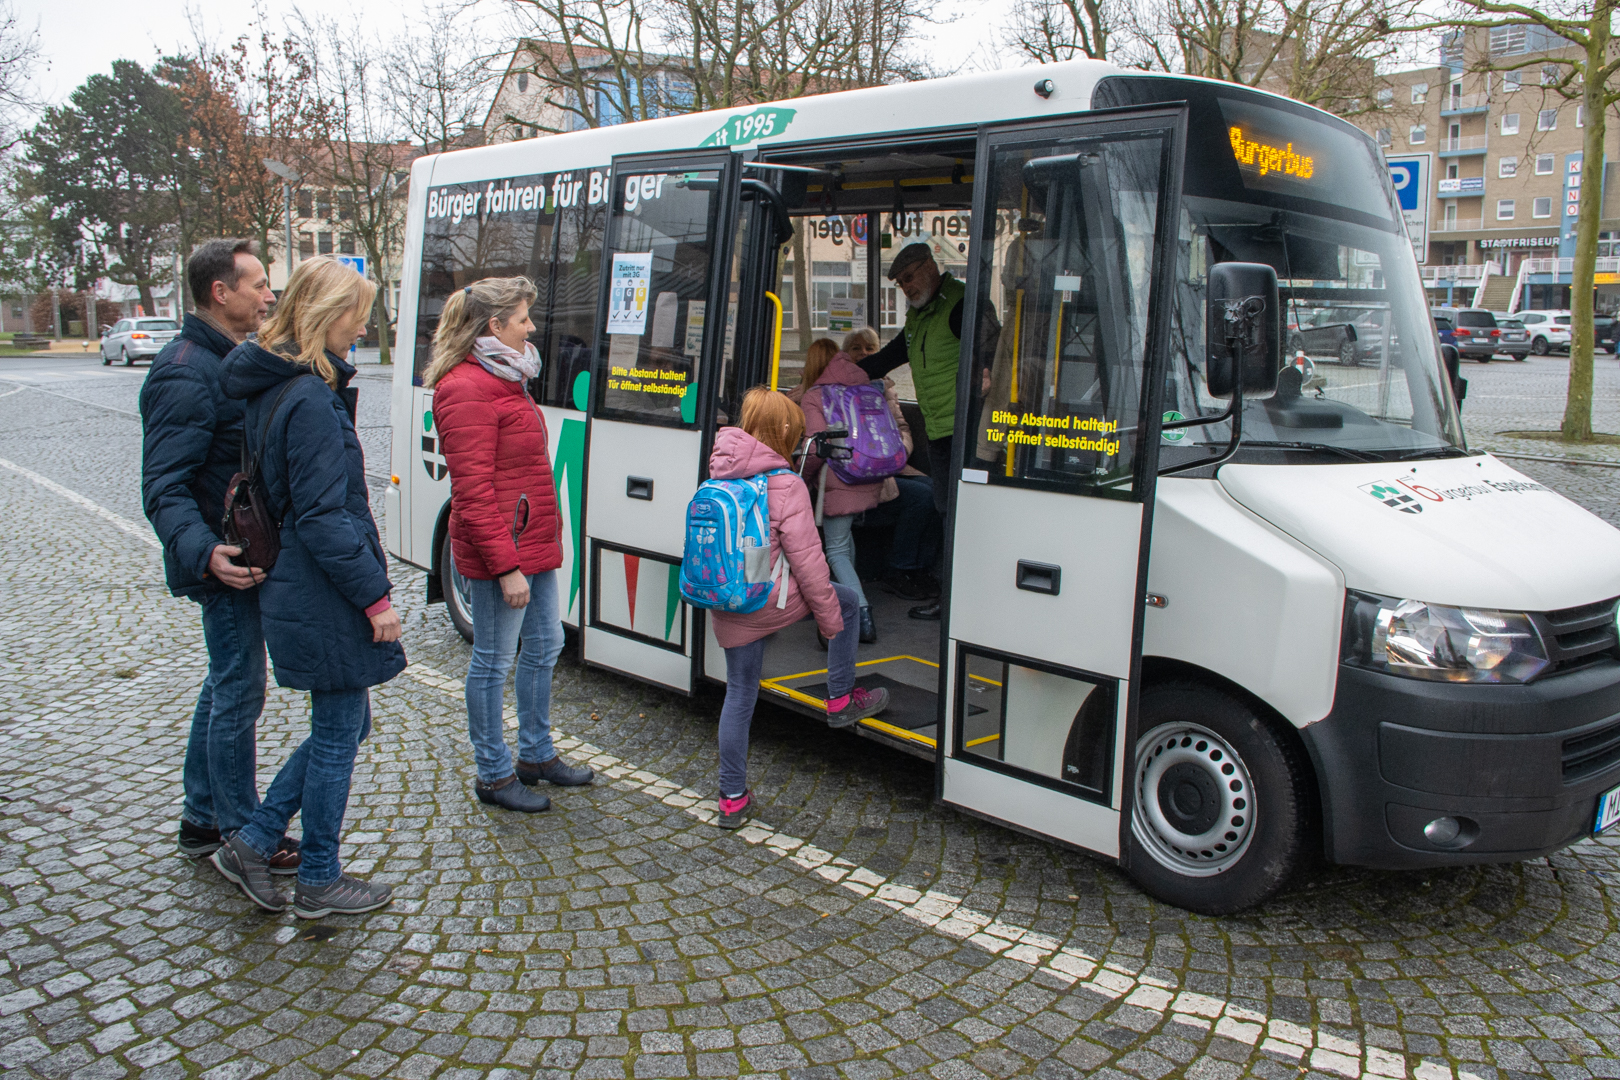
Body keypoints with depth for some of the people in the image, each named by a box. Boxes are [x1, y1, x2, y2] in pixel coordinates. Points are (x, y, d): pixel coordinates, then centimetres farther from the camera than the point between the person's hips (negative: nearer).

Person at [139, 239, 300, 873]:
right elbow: (163, 488, -24)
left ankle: (201, 821, 32)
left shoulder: (234, 361, 13)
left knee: (225, 687, 18)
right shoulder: (186, 375, -19)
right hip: (229, 564, -10)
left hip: (246, 556, 10)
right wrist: (204, 552, -39)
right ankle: (242, 839, 13)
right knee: (239, 694, -1)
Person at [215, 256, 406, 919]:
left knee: (341, 728, 20)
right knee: (338, 737, 6)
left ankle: (251, 844, 27)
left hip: (299, 593, 10)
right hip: (326, 603, -10)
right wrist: (375, 596, -18)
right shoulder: (311, 400, -20)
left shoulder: (276, 387, 11)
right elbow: (322, 517, -22)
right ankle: (319, 884, 22)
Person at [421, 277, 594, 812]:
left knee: (544, 645, 18)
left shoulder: (505, 378, 15)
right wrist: (505, 566, -23)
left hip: (534, 542, 11)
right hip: (500, 550, -10)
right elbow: (474, 491, -21)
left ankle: (536, 755, 34)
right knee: (494, 661, 3)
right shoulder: (467, 390, -18)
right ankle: (493, 775, 17)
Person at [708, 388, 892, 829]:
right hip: (769, 599, -6)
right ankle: (841, 702, 26)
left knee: (739, 693, 15)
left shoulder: (720, 474, 4)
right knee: (847, 600, 18)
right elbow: (805, 559, -13)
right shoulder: (785, 486, -16)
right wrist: (829, 616, -3)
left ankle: (732, 799, 21)